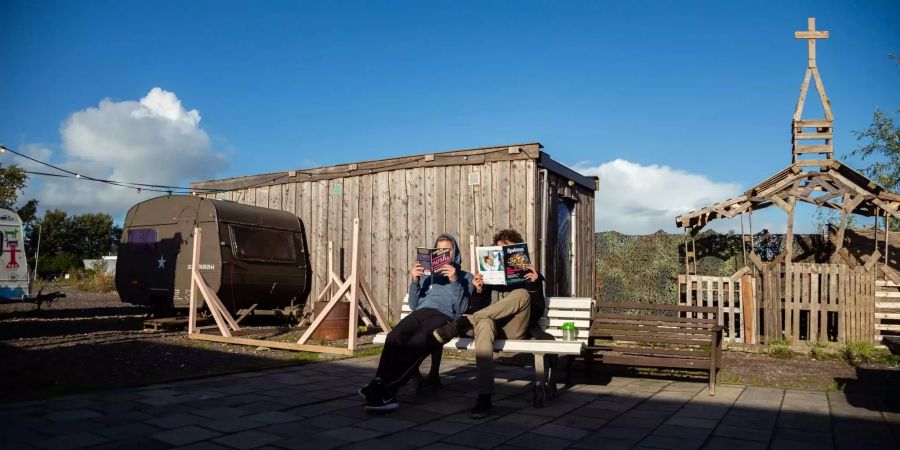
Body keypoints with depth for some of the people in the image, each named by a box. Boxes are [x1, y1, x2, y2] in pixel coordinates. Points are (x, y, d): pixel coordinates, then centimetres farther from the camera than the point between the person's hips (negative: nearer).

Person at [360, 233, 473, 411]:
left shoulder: (465, 277, 23)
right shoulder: (426, 275, 34)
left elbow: (461, 308, 7)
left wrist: (455, 281, -6)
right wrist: (414, 282, 7)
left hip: (445, 316, -3)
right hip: (422, 312, 4)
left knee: (416, 344, -37)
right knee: (394, 338, -33)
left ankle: (380, 389, -39)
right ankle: (384, 392, -41)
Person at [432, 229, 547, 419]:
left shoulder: (530, 275, 18)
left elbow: (537, 314, 5)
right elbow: (476, 310, 12)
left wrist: (534, 285, -9)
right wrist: (478, 291, -7)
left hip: (515, 330, 0)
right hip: (491, 327, 1)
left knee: (522, 294, -30)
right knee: (484, 322, -39)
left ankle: (462, 323, -34)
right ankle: (484, 397, -49)